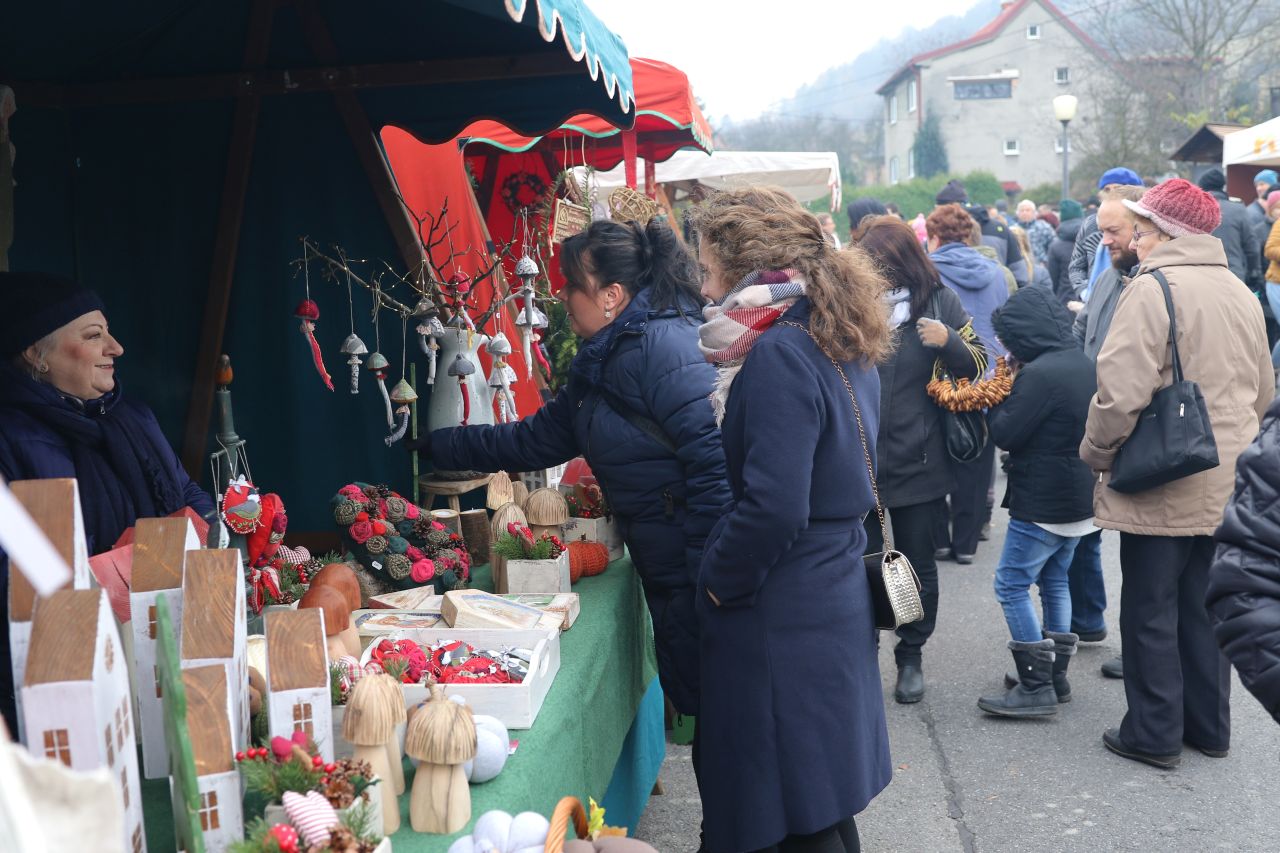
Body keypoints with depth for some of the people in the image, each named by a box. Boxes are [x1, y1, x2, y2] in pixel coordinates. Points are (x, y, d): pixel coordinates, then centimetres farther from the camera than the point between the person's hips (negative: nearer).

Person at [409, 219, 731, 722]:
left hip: (699, 574, -9)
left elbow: (714, 459, -24)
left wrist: (710, 580, -24)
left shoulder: (664, 347, -16)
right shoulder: (601, 364, 16)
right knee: (693, 703, 15)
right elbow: (535, 440, 23)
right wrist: (437, 446, 25)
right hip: (666, 576, 9)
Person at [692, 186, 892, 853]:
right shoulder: (841, 344, 9)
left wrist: (715, 580, -11)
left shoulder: (778, 356, -20)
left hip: (783, 617, -9)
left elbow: (772, 509, -26)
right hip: (840, 592, 9)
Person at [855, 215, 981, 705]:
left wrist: (949, 342, -18)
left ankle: (911, 657, 31)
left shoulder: (938, 301, -3)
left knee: (919, 567, 13)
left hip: (918, 461, 1)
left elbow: (974, 369, 2)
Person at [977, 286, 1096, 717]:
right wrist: (1015, 388, 8)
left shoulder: (1039, 374, -22)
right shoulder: (1083, 365, 8)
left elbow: (1005, 434, -18)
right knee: (1055, 580, 18)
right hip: (1080, 499, 10)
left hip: (1040, 503, -10)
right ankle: (1056, 675, 25)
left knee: (1012, 586, -3)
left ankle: (1035, 687, -3)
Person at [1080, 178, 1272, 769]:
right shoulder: (1241, 293, 8)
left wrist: (1096, 453, -8)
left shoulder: (1152, 289, -17)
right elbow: (1262, 392, 16)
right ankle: (1209, 726, 28)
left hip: (1162, 484, -7)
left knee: (1150, 612, 5)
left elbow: (1121, 392, -23)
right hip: (1227, 484, 7)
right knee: (1204, 606, 18)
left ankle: (1154, 734, 15)